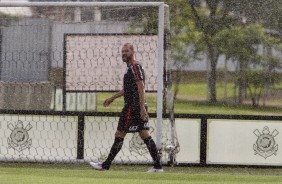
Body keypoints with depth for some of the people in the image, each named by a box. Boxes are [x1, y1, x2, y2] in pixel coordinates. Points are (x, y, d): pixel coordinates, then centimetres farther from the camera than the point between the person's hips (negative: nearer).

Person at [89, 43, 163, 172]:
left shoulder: (135, 67, -12)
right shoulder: (131, 67, 20)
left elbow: (141, 88, -20)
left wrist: (142, 108, -26)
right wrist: (112, 98, 38)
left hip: (132, 107, -10)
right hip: (138, 107, 10)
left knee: (119, 135, -4)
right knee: (145, 135, 7)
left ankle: (106, 165, 1)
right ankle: (158, 165, 3)